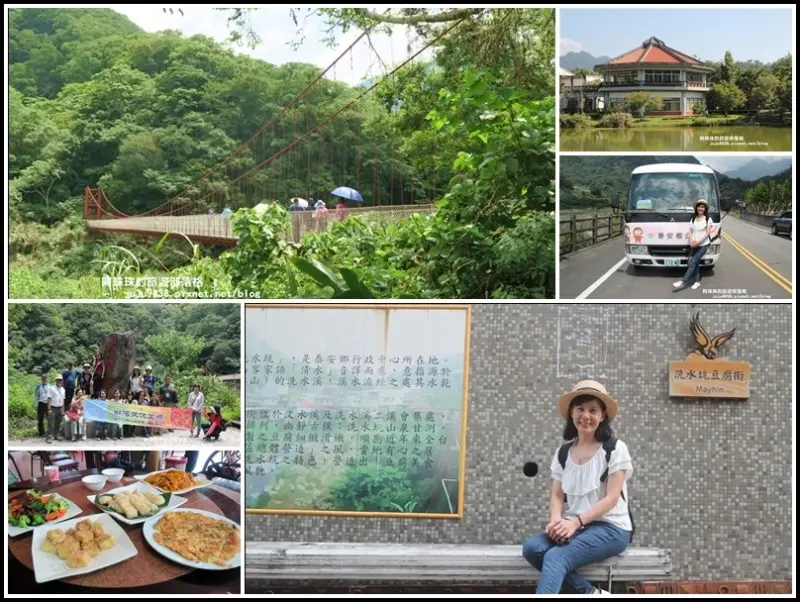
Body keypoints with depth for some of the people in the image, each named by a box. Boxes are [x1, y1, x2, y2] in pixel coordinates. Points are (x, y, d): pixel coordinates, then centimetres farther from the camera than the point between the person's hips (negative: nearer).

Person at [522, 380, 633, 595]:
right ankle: (591, 595, -17)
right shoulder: (563, 452, 11)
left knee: (555, 557, -31)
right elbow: (557, 495, 7)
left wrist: (575, 522, -22)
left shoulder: (615, 449, -3)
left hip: (610, 528, -5)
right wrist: (556, 520, -17)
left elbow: (611, 498, -10)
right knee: (532, 547, -25)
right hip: (573, 526, 5)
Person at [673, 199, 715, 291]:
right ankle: (697, 281, 11)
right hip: (693, 245, 5)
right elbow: (690, 232, 7)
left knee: (693, 263, -11)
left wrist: (699, 241, -18)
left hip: (703, 245, -5)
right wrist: (691, 241, -11)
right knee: (695, 263, 3)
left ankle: (683, 281, -13)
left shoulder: (708, 219, -2)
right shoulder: (693, 219, 11)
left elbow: (708, 233, -7)